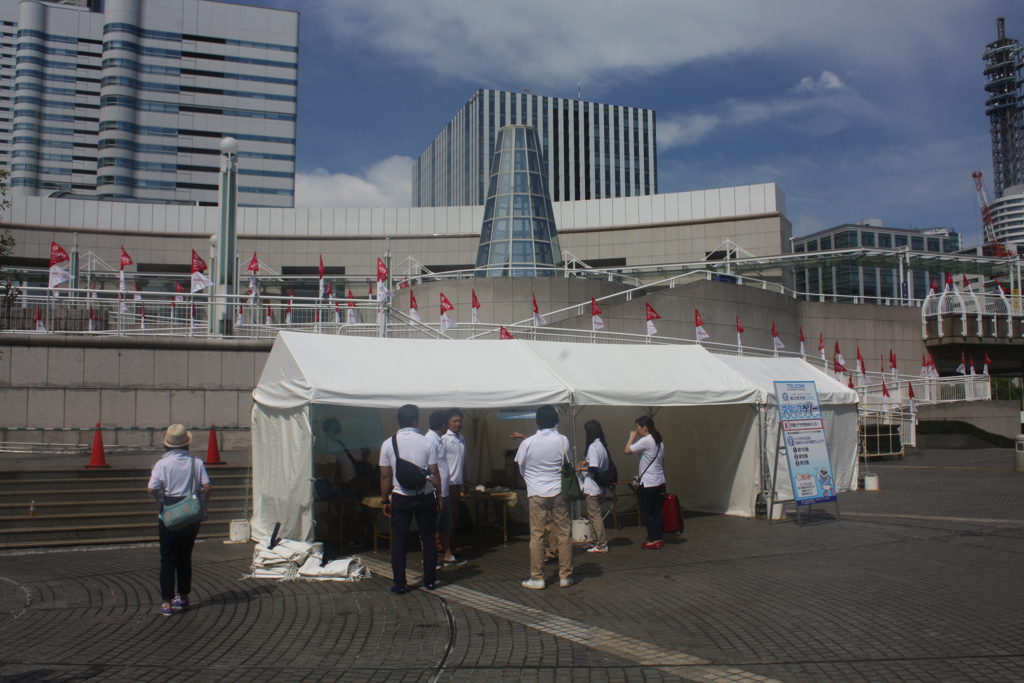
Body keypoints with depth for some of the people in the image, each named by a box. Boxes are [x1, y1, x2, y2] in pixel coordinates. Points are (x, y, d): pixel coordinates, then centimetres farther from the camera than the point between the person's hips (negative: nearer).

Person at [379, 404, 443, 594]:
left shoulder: (388, 444, -3)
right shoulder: (426, 443, -6)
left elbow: (385, 476, -1)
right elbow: (434, 473, -4)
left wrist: (385, 501, 8)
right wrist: (439, 496, 7)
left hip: (400, 498, 0)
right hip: (424, 496, 0)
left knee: (398, 540, 6)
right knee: (428, 539, 10)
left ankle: (399, 584, 6)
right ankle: (429, 581, 16)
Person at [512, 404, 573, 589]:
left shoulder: (528, 443, -8)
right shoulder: (563, 440, -5)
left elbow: (521, 467, 5)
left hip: (537, 493, -1)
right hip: (559, 491, 1)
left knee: (536, 535, 5)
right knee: (564, 534, 8)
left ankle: (537, 578, 8)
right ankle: (565, 576, 13)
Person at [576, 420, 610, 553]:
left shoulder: (593, 447, -19)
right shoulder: (602, 444, 9)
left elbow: (594, 468, -25)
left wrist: (582, 468, -10)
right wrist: (587, 462, 14)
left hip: (592, 487, -9)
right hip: (600, 486, 9)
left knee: (595, 515, -1)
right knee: (592, 514, 17)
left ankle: (602, 545, 4)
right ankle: (596, 541, 23)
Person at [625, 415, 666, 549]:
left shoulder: (645, 441, -16)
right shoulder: (659, 441, 12)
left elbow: (628, 450, -16)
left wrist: (632, 437, -2)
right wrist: (663, 481, 23)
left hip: (648, 483, -9)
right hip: (659, 481, 9)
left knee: (645, 512, -1)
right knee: (656, 510, 13)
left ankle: (653, 540, -2)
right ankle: (659, 538, 15)